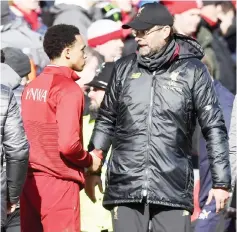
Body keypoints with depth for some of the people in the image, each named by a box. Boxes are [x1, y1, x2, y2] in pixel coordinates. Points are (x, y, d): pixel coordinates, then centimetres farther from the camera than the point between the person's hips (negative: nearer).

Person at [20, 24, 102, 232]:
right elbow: (68, 144, -21)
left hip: (30, 181, 8)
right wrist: (89, 161, -4)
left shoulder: (31, 87, 10)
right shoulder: (69, 90, -13)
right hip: (58, 182, -7)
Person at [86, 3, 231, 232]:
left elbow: (214, 128, 1)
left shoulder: (192, 71, -1)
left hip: (173, 187, -2)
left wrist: (221, 182, -1)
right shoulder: (124, 68, 8)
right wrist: (92, 169, 18)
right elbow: (106, 121, 18)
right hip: (125, 185, 2)